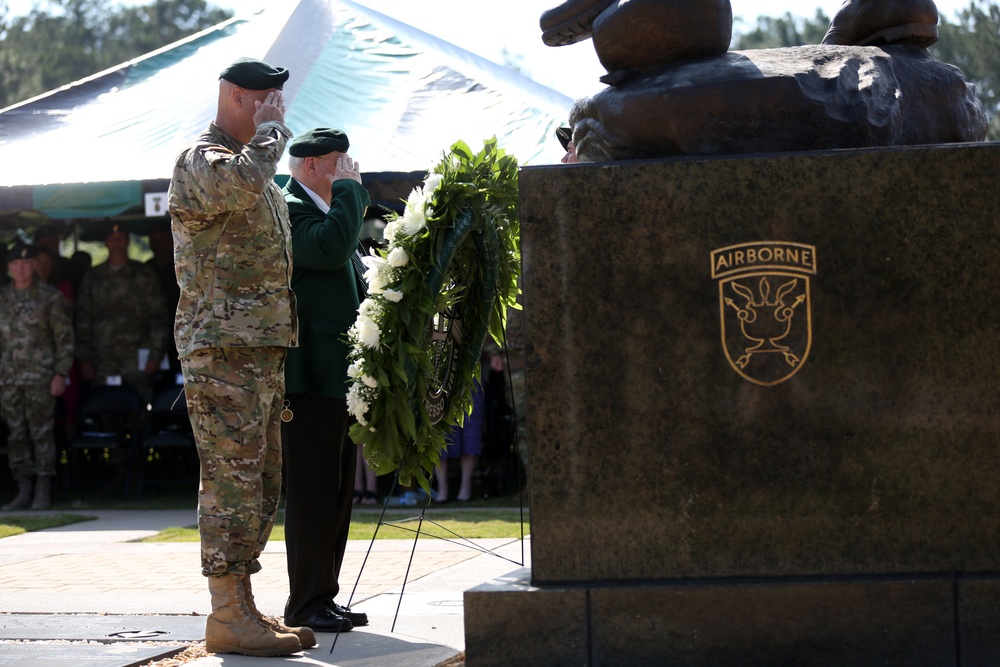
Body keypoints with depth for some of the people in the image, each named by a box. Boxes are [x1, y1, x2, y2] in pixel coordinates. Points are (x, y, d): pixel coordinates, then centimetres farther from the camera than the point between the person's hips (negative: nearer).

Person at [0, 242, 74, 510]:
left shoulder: (50, 297, -1)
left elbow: (65, 338, -2)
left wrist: (60, 374, -8)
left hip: (40, 376, -4)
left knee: (41, 432, -4)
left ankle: (43, 493, 1)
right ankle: (23, 492, 12)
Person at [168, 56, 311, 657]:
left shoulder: (260, 167, 24)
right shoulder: (199, 160, -6)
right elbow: (242, 182, -31)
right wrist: (271, 130, -13)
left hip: (264, 350, 10)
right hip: (221, 349, -10)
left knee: (263, 485, 10)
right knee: (232, 480, -12)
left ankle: (243, 605, 15)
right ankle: (227, 615, -11)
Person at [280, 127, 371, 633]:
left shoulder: (329, 209, 22)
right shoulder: (289, 210, -10)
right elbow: (328, 249, -28)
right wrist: (350, 187, -17)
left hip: (341, 376, 10)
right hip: (310, 375, -10)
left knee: (336, 492, 11)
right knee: (312, 489, -8)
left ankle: (323, 598, 16)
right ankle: (304, 604, -4)